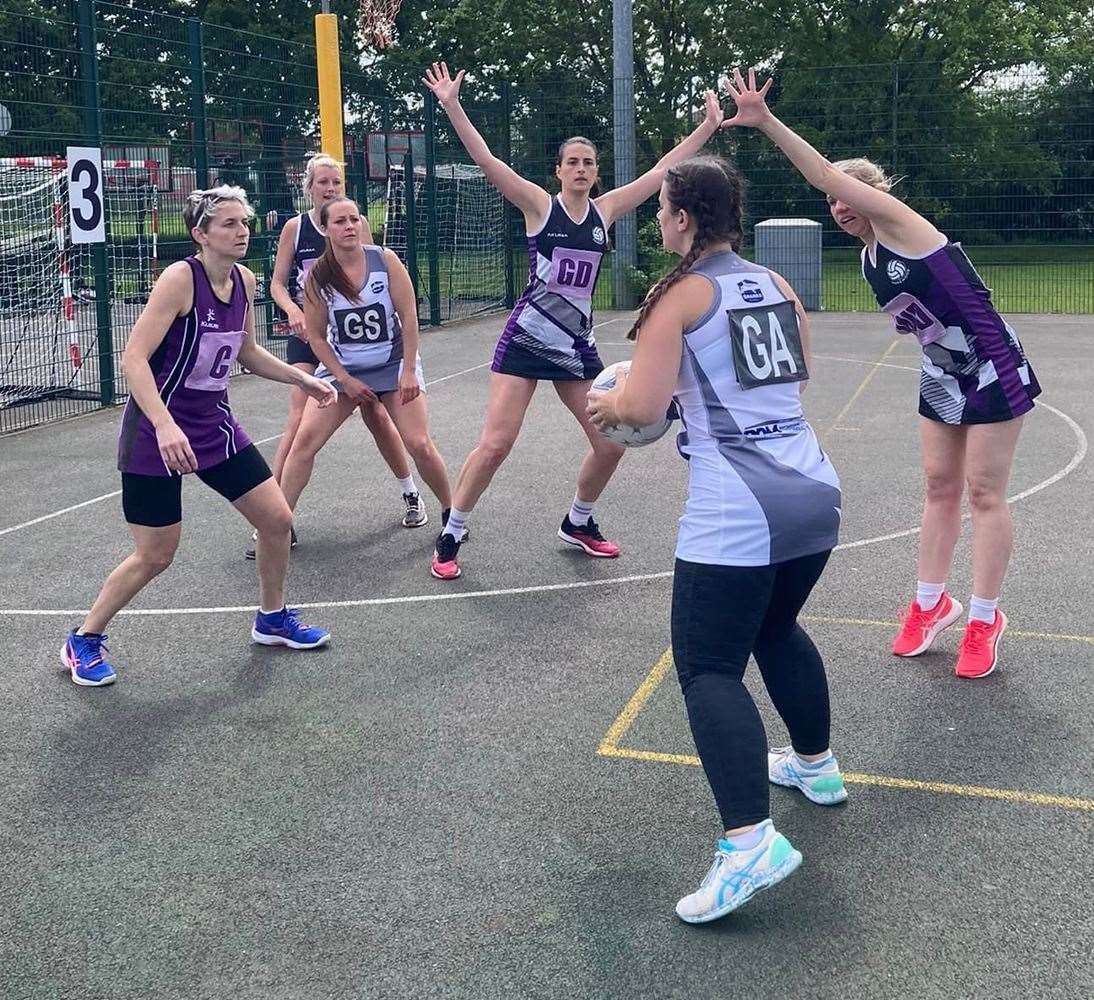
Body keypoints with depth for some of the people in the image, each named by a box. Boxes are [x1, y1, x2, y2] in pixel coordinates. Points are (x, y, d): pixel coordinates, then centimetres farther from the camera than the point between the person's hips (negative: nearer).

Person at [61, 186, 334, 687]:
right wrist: (164, 425, -37)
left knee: (277, 519, 6)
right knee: (155, 555, -2)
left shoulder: (244, 281, 3)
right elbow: (134, 358, -26)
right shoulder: (180, 278, -20)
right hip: (158, 435, -7)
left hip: (214, 425, 7)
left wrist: (302, 378, 12)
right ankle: (83, 641, 20)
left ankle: (272, 619, 29)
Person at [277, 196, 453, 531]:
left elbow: (409, 316, -9)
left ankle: (451, 512, 14)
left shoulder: (385, 260, -11)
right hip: (341, 368, 1)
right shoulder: (317, 276, -10)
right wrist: (345, 380, -8)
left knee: (419, 444, -9)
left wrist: (408, 371, -12)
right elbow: (316, 336, -3)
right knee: (305, 440, -10)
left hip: (393, 363, -1)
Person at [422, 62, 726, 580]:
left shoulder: (604, 210, 5)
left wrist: (707, 126, 7)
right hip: (526, 340, -5)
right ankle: (449, 537, 4)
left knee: (611, 443, 5)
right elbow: (486, 160, -15)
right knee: (495, 443, -11)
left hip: (576, 344, 5)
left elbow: (662, 170, 7)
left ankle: (577, 524, 28)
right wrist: (452, 106, -24)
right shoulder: (540, 205, -6)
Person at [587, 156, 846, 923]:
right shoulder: (778, 286, 13)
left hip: (735, 514, -8)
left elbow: (642, 408, -12)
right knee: (778, 629, 29)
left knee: (709, 668, -6)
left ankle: (751, 842, -18)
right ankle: (817, 767, 43)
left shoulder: (680, 296, -7)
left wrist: (605, 405, 9)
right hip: (814, 494, 8)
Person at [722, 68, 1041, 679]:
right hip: (942, 378, 8)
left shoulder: (899, 222, -18)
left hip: (994, 372, -8)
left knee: (985, 493, -1)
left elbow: (829, 174, -29)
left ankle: (986, 618, 9)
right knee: (940, 487, 11)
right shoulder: (870, 260, 5)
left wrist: (767, 121, -34)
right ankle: (933, 603, 22)